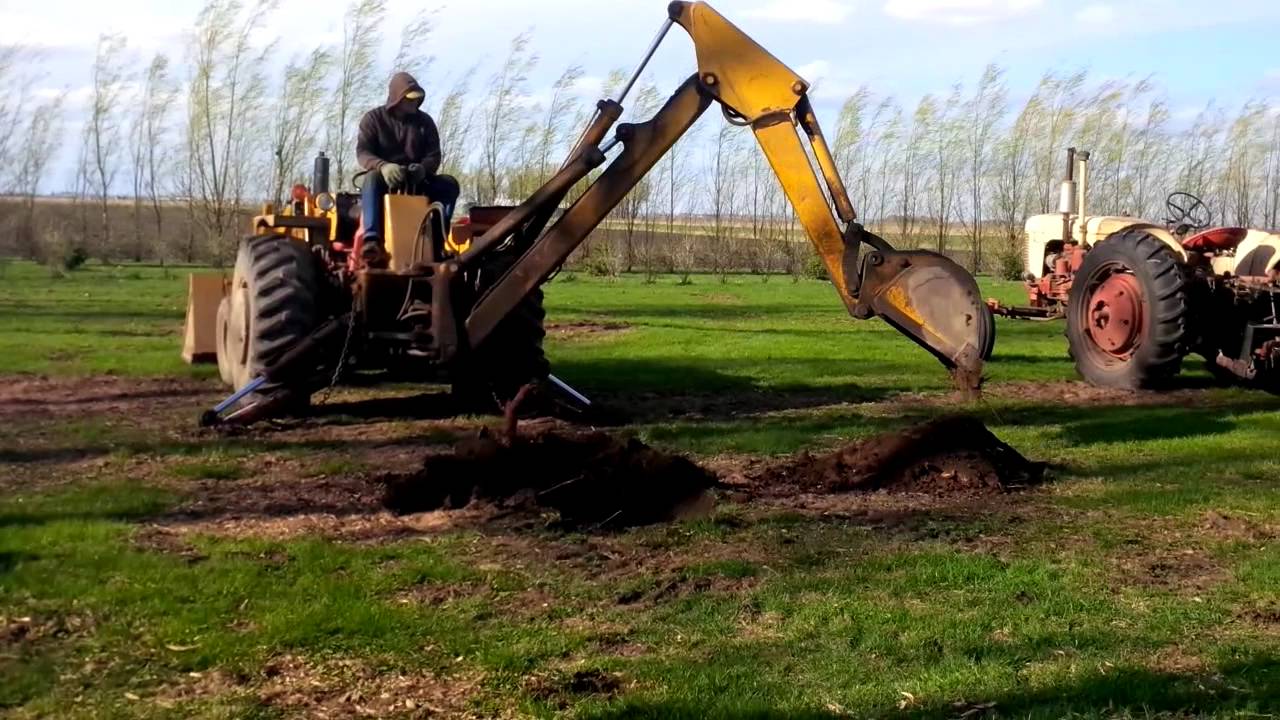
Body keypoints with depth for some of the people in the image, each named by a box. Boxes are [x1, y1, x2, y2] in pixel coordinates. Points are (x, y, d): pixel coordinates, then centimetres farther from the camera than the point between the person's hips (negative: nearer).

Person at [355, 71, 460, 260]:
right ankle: (371, 239, -54)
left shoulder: (425, 121, 8)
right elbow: (362, 152, -12)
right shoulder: (373, 118, 0)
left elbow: (434, 155, 1)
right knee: (372, 178, -38)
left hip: (416, 180, 3)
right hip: (385, 176, -3)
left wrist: (423, 168, -26)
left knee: (449, 184, -24)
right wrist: (383, 166, -36)